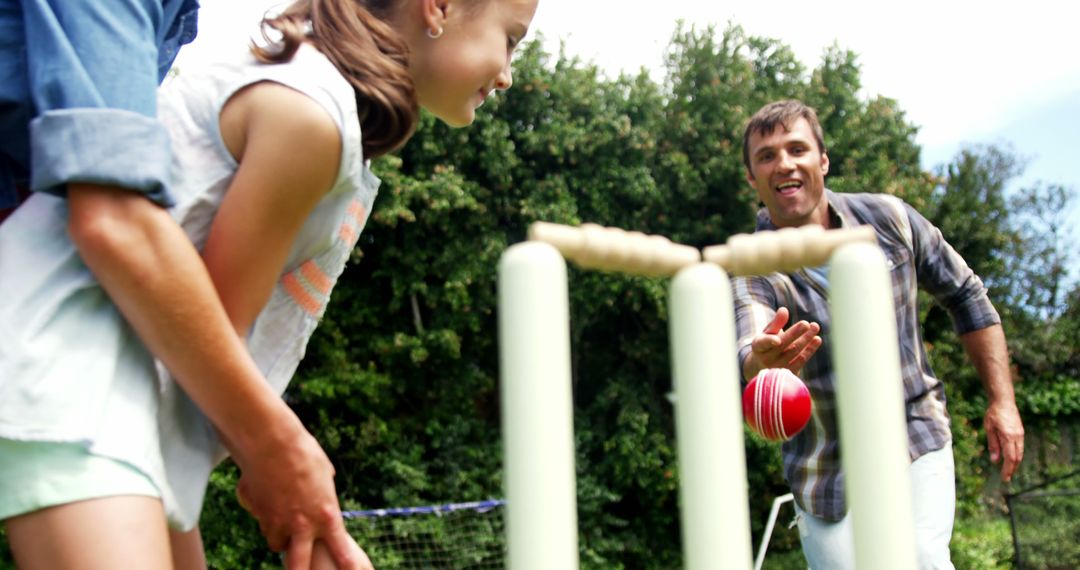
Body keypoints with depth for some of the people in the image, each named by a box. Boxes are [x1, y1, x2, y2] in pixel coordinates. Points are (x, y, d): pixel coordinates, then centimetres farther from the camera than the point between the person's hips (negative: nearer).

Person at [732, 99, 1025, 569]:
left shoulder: (889, 219, -6)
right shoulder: (749, 270, -14)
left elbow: (966, 296, 6)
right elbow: (747, 354, -34)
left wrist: (1002, 401, 1)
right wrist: (765, 359, -58)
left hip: (917, 442, 0)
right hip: (826, 473, 0)